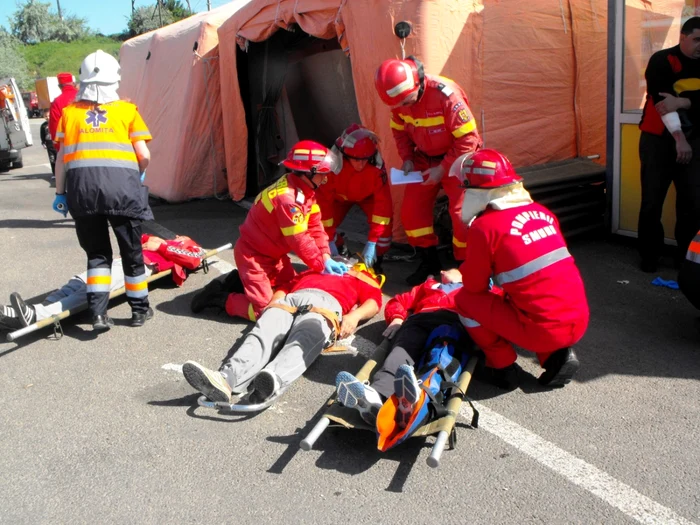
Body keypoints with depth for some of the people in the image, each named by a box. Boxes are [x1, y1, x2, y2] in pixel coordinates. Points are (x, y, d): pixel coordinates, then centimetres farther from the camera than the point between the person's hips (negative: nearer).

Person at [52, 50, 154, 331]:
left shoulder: (69, 112, 17)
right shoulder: (127, 110, 12)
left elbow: (61, 158, 12)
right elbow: (144, 156, 6)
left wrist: (60, 192, 20)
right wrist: (138, 174, 25)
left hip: (81, 185, 2)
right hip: (121, 183, -1)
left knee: (96, 252, 15)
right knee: (131, 250, 13)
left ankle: (98, 312, 6)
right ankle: (140, 309, 24)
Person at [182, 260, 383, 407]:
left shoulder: (360, 282, 37)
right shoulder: (311, 272, 46)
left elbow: (373, 302, 15)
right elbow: (284, 288, 32)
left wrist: (355, 315, -7)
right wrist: (271, 306, 9)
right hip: (290, 301, 3)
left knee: (304, 340, -36)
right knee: (263, 334, -29)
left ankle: (274, 381, -65)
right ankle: (226, 379, -54)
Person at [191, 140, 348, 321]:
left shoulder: (305, 190, -1)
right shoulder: (287, 199, -32)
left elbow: (315, 226, -1)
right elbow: (300, 241, -29)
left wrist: (326, 258, -10)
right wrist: (322, 266, -19)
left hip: (273, 254, 10)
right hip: (253, 255, -10)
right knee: (263, 310, -14)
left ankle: (242, 278, 24)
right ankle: (219, 298, 6)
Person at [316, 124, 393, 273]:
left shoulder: (376, 166, -37)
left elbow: (383, 202, -35)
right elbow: (323, 200, -32)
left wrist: (372, 242, -40)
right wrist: (329, 241, -32)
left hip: (367, 196, 0)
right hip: (339, 196, 1)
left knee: (384, 223, -25)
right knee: (321, 225, -20)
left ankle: (375, 263, 0)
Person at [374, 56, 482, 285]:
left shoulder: (446, 95, -29)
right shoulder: (400, 99, -10)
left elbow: (468, 139, -25)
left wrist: (443, 169, -23)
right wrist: (407, 159, -5)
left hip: (456, 159, -6)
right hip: (425, 159, 6)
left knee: (461, 214, -11)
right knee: (411, 210, 2)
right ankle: (429, 262, 19)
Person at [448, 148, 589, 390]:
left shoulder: (485, 226, -11)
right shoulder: (542, 212, 9)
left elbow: (474, 285, -1)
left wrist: (465, 271, 18)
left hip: (542, 331, -6)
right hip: (579, 322, 7)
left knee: (465, 299, 8)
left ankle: (503, 367, 10)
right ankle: (557, 356, 14)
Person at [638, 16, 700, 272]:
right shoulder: (662, 61, -6)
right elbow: (662, 100, -18)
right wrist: (678, 137, -25)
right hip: (659, 138, -3)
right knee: (652, 201, -1)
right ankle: (650, 255, 12)